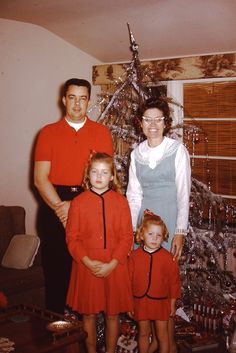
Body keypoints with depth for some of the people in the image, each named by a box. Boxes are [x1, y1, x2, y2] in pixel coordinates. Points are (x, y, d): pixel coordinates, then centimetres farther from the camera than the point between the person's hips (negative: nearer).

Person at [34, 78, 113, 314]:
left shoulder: (101, 132, 5)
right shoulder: (48, 133, 5)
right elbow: (40, 178, -2)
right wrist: (60, 207, -14)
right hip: (55, 206, 0)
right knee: (56, 269, 5)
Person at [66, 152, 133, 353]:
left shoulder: (121, 202, -2)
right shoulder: (78, 202, -2)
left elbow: (127, 237, -3)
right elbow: (72, 238, -3)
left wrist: (111, 264, -13)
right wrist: (88, 262, -14)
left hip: (114, 266, 0)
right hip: (86, 266, 0)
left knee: (112, 313, 10)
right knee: (88, 314, 10)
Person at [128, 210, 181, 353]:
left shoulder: (167, 257, -11)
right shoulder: (134, 256, -7)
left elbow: (174, 281, -4)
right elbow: (129, 281, -1)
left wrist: (173, 303, -1)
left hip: (161, 302, -2)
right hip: (140, 302, 2)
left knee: (162, 335, 9)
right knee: (143, 333, 18)